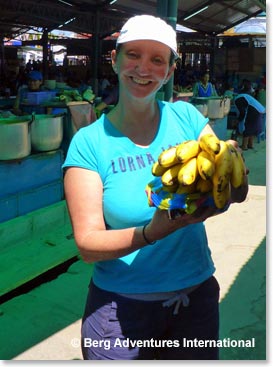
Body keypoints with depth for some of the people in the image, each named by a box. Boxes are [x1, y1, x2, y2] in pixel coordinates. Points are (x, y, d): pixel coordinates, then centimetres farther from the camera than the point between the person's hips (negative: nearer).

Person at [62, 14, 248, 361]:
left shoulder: (186, 117, -4)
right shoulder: (89, 142, -11)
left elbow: (237, 193, -5)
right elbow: (88, 244, -15)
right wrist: (151, 233, -32)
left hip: (197, 294, 3)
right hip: (122, 306, -2)